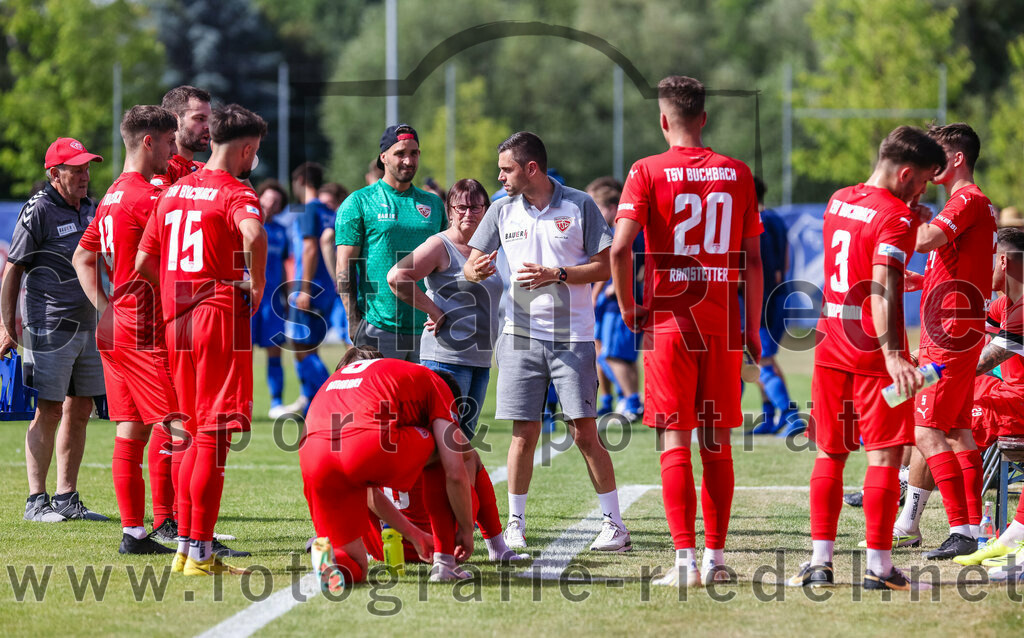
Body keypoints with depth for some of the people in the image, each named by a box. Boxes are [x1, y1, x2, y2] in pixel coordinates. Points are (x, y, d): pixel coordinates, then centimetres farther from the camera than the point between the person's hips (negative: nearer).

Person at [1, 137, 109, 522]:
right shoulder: (39, 212, -8)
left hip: (91, 326, 7)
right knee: (49, 411, -5)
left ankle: (67, 497, 15)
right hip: (50, 327, -7)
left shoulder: (92, 209, 12)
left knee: (80, 411, 8)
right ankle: (37, 501, 0)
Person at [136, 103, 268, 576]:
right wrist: (256, 285, -17)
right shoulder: (235, 194, -9)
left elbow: (144, 263, 16)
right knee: (214, 436, -4)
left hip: (178, 323, 7)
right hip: (222, 321, -7)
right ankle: (200, 552, -5)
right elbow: (253, 234, -32)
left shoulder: (173, 192, 14)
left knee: (195, 435, 17)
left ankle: (185, 545, 18)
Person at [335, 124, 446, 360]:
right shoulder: (358, 202, 2)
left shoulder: (434, 204, 15)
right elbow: (344, 269, -3)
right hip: (378, 329, -4)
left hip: (426, 329, 4)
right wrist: (354, 323, -11)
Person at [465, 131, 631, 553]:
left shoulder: (579, 206, -2)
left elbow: (605, 266, -3)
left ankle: (615, 525, 1)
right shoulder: (502, 211, 8)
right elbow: (472, 264, 10)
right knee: (524, 433, 0)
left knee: (584, 432, -6)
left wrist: (556, 274, -16)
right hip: (521, 335, 3)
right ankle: (515, 524, 11)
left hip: (573, 337, -3)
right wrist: (475, 271, -14)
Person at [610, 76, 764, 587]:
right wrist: (752, 329, 13)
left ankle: (686, 561, -9)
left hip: (668, 322, -3)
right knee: (717, 444, 10)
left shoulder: (648, 172, -4)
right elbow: (752, 260, 7)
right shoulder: (736, 174, 6)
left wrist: (628, 309, -2)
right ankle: (716, 557, 13)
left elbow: (620, 248, -15)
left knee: (674, 443, -2)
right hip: (723, 324, 3)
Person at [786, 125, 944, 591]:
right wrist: (892, 354, -34)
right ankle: (878, 566, -3)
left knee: (829, 454, 11)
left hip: (831, 350, 7)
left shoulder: (838, 201, 11)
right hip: (874, 353, -7)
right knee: (884, 455, -2)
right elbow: (881, 286, -26)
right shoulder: (896, 217, -13)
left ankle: (820, 561, 10)